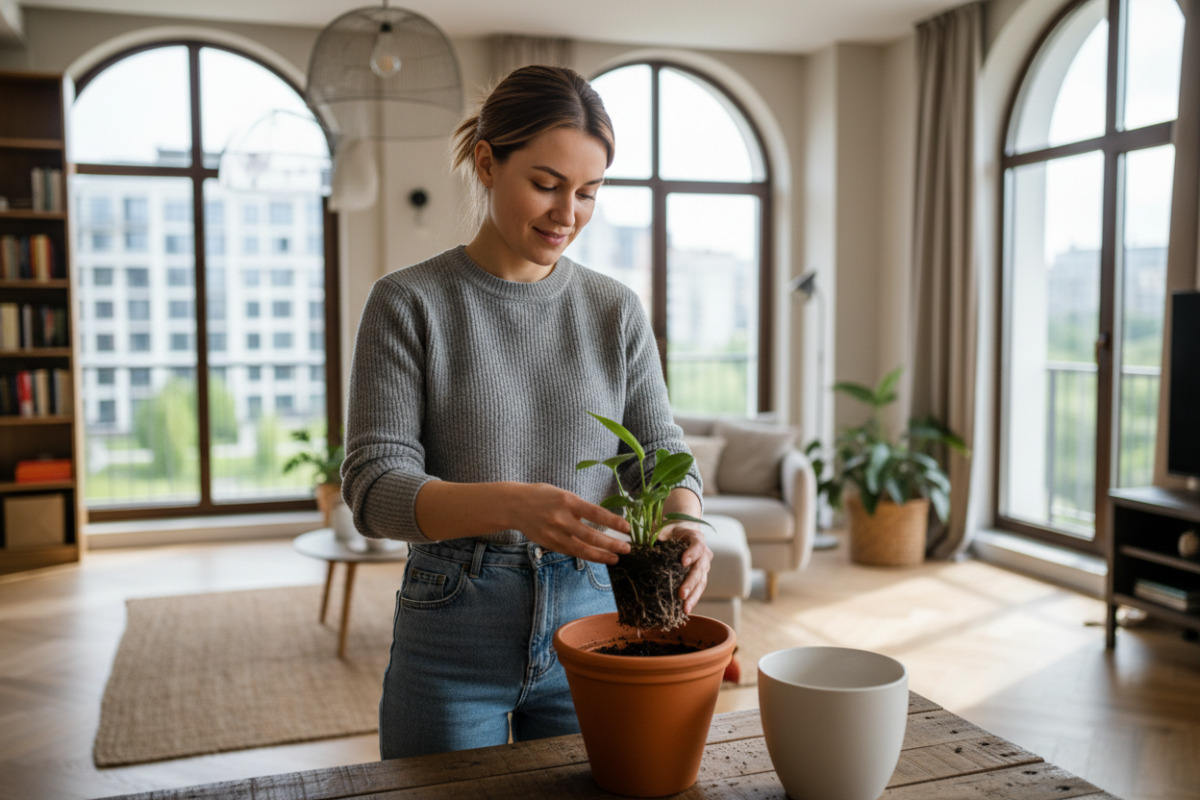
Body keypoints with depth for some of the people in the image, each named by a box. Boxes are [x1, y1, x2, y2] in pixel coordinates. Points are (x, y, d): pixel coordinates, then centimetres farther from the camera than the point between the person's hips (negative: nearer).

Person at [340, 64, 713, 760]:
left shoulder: (616, 310, 3)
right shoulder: (408, 303, -7)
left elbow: (661, 448, 3)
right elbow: (375, 487, -14)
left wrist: (686, 523, -21)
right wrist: (514, 504, -32)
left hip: (592, 619, 3)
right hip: (452, 632, -3)